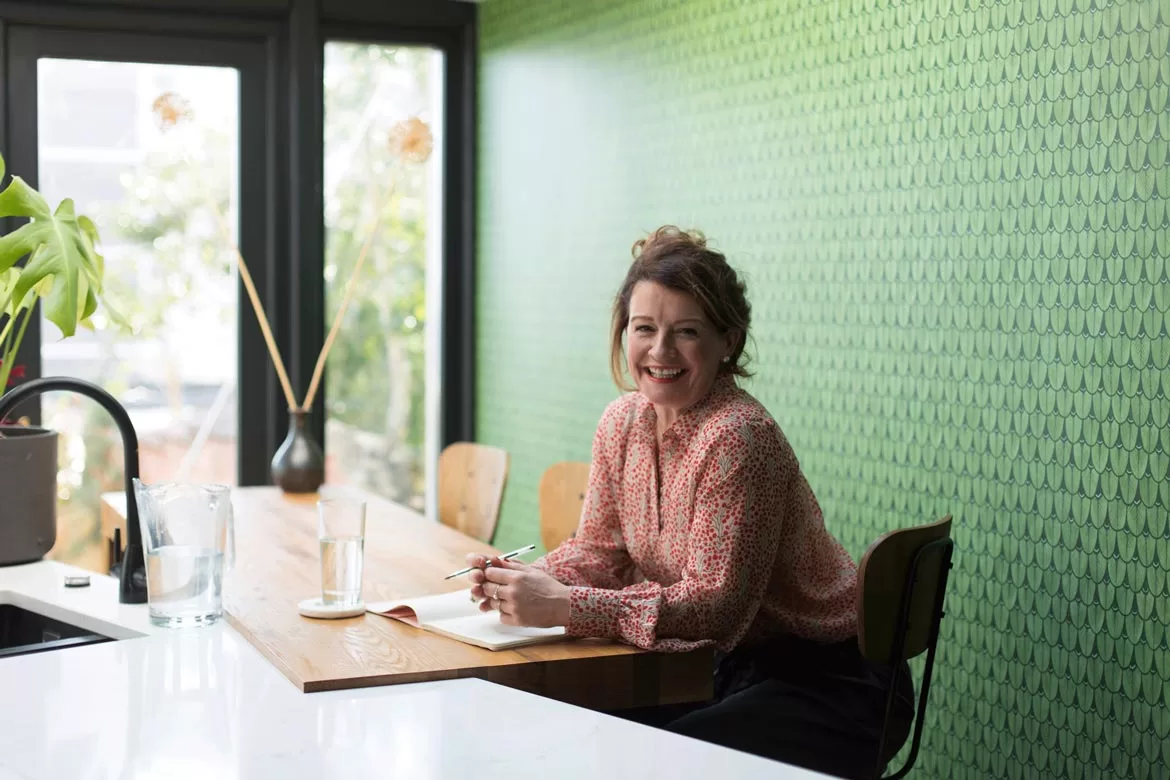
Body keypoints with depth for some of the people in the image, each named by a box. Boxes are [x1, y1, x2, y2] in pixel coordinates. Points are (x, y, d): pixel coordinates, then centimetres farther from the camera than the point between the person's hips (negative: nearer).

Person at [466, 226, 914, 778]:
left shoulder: (738, 437, -24)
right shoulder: (623, 422, 0)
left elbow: (714, 603, -27)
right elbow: (600, 549, 7)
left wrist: (562, 606, -32)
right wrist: (524, 581, -14)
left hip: (827, 687, -7)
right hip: (731, 669, 7)